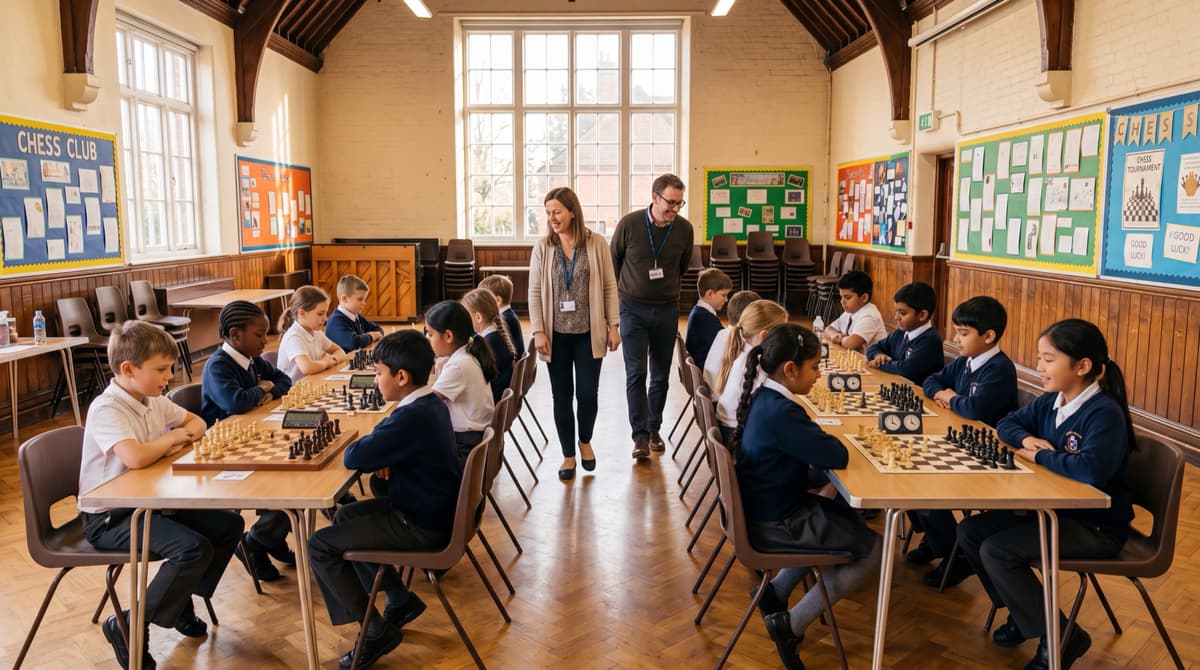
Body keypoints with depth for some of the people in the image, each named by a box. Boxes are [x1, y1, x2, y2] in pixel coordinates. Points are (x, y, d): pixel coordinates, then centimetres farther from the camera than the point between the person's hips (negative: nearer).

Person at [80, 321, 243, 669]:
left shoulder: (153, 399, 3)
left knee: (229, 525, 1)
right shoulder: (106, 409, -23)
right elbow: (136, 458, -39)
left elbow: (196, 422, 19)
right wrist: (171, 436, -19)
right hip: (109, 518, -9)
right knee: (194, 548, -26)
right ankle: (128, 626, -6)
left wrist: (182, 440, -6)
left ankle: (180, 602, 17)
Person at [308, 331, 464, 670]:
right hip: (435, 509, 10)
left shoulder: (412, 417, -28)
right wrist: (381, 456, -4)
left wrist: (363, 443, -3)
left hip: (422, 526, -10)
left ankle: (378, 631, 4)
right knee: (346, 517, 25)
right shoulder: (432, 404, 3)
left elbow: (353, 457, -25)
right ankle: (401, 600, 28)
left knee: (320, 545, -3)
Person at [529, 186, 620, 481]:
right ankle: (568, 455, 23)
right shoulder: (543, 247, -1)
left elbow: (610, 286, 1)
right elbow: (534, 292, 0)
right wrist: (538, 331, -6)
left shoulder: (596, 244, -3)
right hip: (556, 334, 1)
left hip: (588, 333, -1)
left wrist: (613, 326, -2)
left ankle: (585, 441, 33)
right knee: (561, 396, 8)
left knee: (588, 393, 4)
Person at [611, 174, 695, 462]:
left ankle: (654, 429, 24)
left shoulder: (684, 229, -5)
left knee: (661, 375, 9)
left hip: (667, 309, 2)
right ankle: (640, 436, -2)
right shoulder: (629, 224, -12)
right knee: (636, 373, -7)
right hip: (633, 309, -2)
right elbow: (614, 261, 6)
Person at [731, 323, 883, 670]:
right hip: (776, 524, -10)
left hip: (767, 508, 10)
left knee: (851, 519, 25)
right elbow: (838, 456, -25)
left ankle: (775, 591, 22)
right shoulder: (782, 413, -28)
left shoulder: (763, 398, 3)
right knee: (874, 548, 0)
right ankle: (792, 624, 4)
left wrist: (819, 459, -5)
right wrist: (830, 443, -4)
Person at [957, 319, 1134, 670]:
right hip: (1055, 509, 9)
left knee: (996, 551, -21)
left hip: (1096, 526, -9)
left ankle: (1060, 636, -2)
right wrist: (1026, 438, -6)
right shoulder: (1050, 401, 2)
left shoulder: (1105, 413, -23)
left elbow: (1089, 469, -40)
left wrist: (1039, 455, -22)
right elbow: (1006, 423, 17)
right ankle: (1022, 613, 18)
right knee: (971, 532, 1)